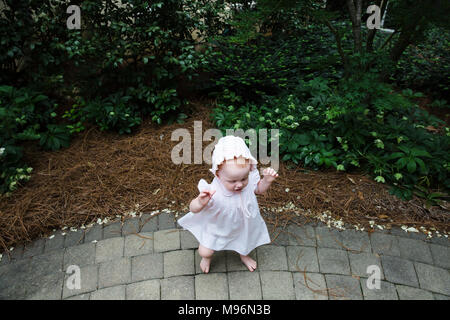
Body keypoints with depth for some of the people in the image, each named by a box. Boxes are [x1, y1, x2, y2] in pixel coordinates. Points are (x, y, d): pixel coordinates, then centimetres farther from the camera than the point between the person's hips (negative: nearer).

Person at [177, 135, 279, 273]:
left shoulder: (249, 179, -30)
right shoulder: (213, 193, -44)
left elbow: (259, 189, -6)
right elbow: (193, 209, -33)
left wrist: (267, 181, -27)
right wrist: (200, 202, -56)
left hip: (243, 224, 4)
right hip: (217, 229, -3)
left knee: (245, 244, 30)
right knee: (204, 252, 10)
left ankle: (244, 256, 68)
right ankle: (207, 258, 50)